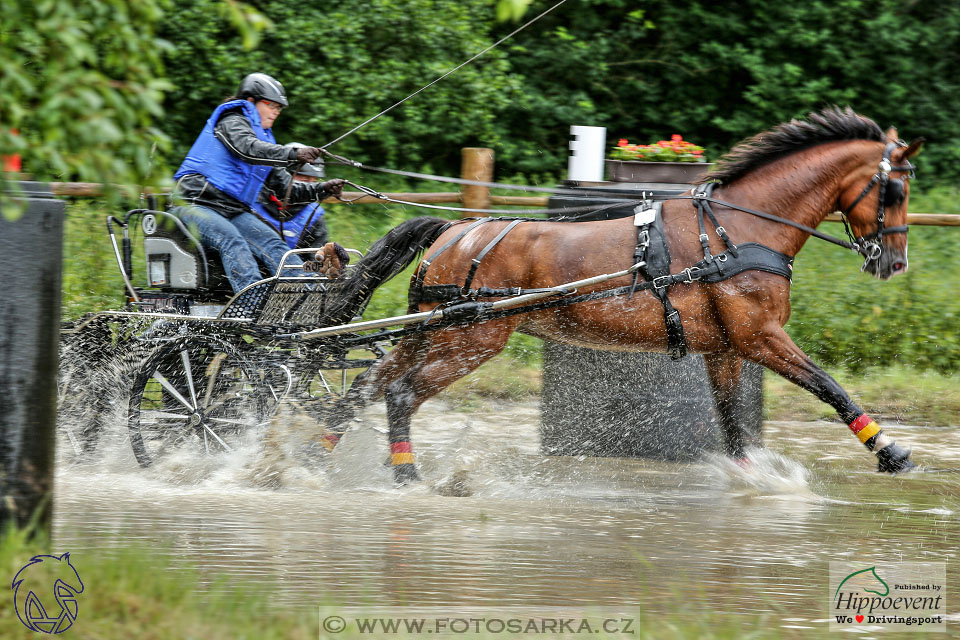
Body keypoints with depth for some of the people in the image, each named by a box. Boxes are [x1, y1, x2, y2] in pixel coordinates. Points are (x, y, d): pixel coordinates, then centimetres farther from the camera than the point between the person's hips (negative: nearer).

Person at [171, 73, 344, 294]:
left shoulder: (264, 138, 25)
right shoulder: (232, 122, -1)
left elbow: (286, 187, 20)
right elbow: (248, 149, -24)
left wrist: (323, 189, 3)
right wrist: (293, 155, -36)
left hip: (234, 212, 7)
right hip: (197, 204, -7)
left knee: (272, 243, -18)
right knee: (232, 239, -34)